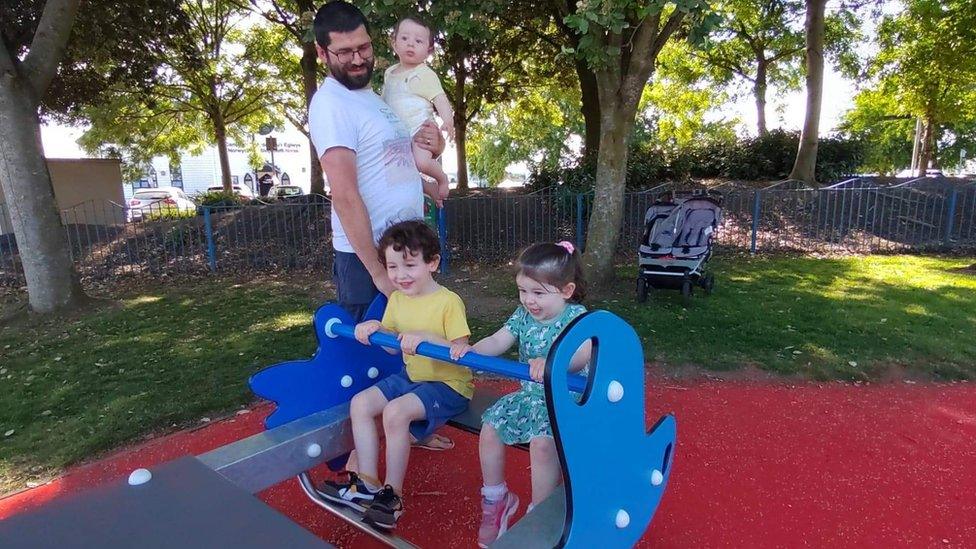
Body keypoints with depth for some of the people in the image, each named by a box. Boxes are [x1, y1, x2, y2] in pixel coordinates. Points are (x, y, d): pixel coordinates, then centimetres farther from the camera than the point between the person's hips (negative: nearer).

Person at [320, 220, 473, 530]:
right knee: (360, 403, -5)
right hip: (411, 377, 8)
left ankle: (393, 494, -6)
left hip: (448, 383, -8)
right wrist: (376, 329, -8)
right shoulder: (396, 299, 4)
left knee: (395, 412, -27)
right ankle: (367, 484, 2)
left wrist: (425, 337, -36)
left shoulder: (449, 302, -18)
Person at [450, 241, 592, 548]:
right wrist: (470, 349, -22)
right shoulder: (524, 315, 2)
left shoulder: (576, 318, -17)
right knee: (490, 428, -5)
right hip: (530, 396, 7)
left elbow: (582, 355, -34)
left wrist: (550, 363, -53)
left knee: (542, 442, -29)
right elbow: (497, 341, -2)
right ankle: (496, 498, 18)